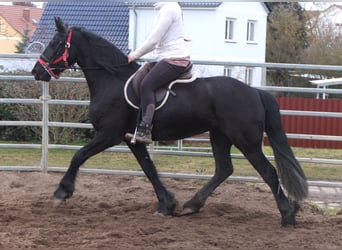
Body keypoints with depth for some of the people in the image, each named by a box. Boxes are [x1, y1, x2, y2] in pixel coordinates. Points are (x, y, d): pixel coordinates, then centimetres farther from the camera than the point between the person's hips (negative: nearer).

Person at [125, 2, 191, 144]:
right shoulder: (167, 8, 18)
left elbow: (154, 40, -15)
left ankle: (145, 130, -29)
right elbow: (157, 40, 22)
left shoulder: (168, 9, -13)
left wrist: (136, 54, -5)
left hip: (174, 59, -11)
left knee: (146, 85, -22)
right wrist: (138, 54, 15)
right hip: (168, 58, 11)